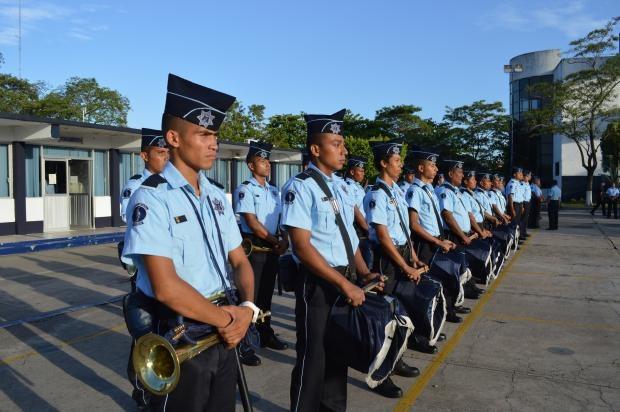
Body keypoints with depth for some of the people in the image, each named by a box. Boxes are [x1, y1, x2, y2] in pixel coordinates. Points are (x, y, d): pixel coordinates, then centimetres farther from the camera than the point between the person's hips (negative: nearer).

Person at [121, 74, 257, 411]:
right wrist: (227, 319, -14)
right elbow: (166, 287, -23)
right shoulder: (152, 198, -16)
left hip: (223, 335, 7)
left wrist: (247, 308, -11)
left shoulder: (217, 197, 7)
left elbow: (239, 261, 8)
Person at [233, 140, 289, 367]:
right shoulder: (245, 190, -9)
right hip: (253, 248, -7)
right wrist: (276, 241, -11)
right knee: (249, 296, -3)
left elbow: (282, 219, 15)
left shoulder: (274, 191, 13)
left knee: (266, 294, 17)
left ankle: (266, 335, 30)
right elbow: (252, 223, -15)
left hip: (272, 249, 7)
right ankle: (244, 346, 4)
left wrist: (284, 240, -3)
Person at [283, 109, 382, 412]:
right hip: (317, 282, -8)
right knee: (314, 356, 6)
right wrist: (345, 285, -20)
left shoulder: (340, 186, 10)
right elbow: (303, 247, -21)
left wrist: (363, 273, 4)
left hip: (345, 279, 8)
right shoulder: (301, 187, -15)